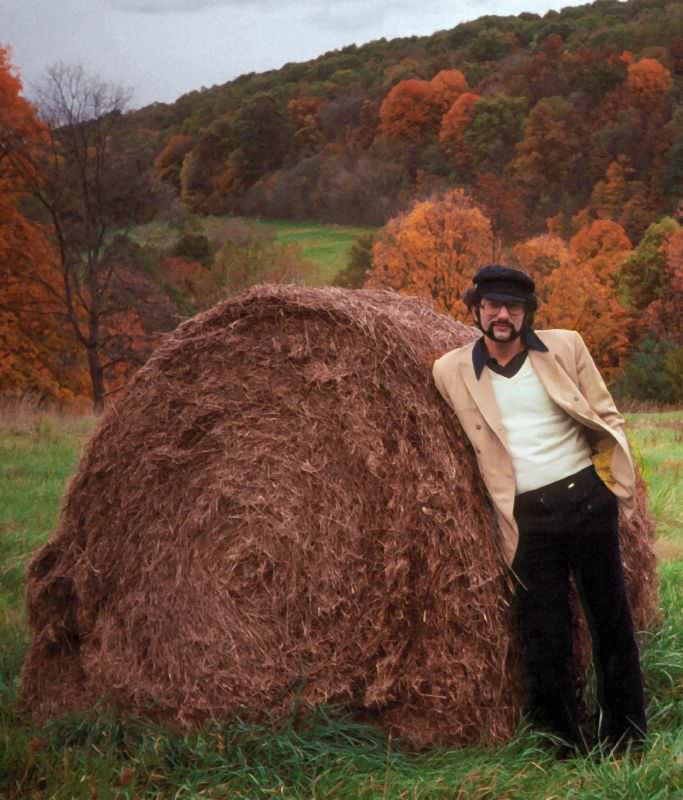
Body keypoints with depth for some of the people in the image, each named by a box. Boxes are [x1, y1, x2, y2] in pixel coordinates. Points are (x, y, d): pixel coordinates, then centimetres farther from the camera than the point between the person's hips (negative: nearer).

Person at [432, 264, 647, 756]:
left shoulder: (565, 347, 1)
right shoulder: (451, 371, 1)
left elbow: (607, 416, 7)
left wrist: (617, 476, -4)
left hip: (587, 498, 0)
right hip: (528, 517, 0)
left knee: (612, 621, 7)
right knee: (543, 639, 3)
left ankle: (627, 743, 21)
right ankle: (567, 750, 17)